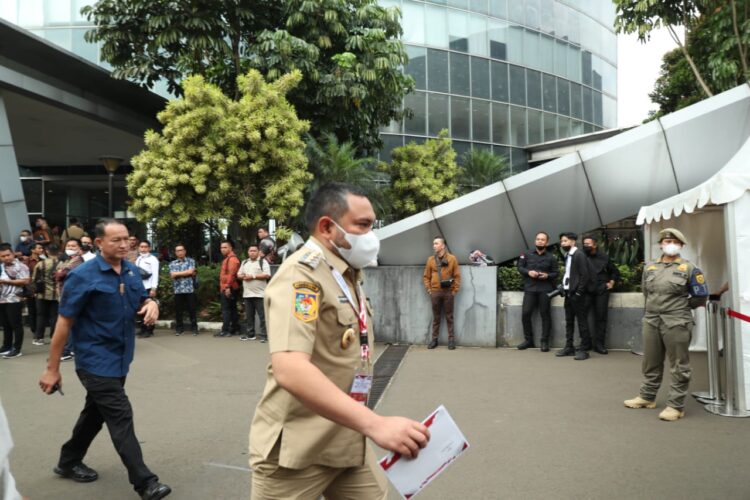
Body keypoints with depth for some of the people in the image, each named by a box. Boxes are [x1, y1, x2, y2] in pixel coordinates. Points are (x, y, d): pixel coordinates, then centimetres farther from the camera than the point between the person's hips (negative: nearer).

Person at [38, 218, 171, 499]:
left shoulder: (132, 271, 3)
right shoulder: (83, 276, -15)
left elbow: (142, 301, 17)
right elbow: (64, 322, -14)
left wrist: (151, 304, -10)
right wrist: (52, 368, -13)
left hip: (119, 358, 7)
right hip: (95, 360, -7)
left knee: (96, 413, 21)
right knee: (121, 417, -10)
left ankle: (68, 462, 42)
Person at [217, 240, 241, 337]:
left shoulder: (232, 259, -13)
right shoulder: (227, 259, 20)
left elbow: (231, 274, -22)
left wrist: (228, 287, -26)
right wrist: (223, 287, 20)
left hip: (228, 289, -10)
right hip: (226, 288, 10)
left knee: (226, 310, -9)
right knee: (232, 309, 12)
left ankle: (225, 331, -9)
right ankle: (235, 329, 16)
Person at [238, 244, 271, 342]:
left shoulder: (263, 262, -2)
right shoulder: (244, 262, 18)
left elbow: (267, 275, -12)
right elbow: (239, 274, 21)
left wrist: (253, 276, -15)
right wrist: (243, 276, -3)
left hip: (259, 294, -6)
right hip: (247, 294, 6)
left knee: (262, 316, -5)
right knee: (248, 316, 11)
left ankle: (264, 335, -3)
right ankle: (250, 334, 20)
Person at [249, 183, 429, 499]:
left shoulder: (348, 275, 10)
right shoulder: (302, 273, -20)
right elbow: (290, 370, -34)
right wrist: (375, 425, -38)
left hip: (347, 443, 8)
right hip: (297, 451, -8)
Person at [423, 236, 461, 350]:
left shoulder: (452, 258, -1)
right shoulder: (431, 259, 5)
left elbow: (457, 276, 0)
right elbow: (426, 276, 9)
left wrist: (455, 290, -4)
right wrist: (428, 289, 1)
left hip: (448, 292, -2)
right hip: (435, 292, 2)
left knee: (449, 317, 5)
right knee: (436, 317, 8)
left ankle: (451, 339, 13)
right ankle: (434, 339, 16)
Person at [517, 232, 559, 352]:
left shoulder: (551, 257, 4)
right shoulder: (527, 254, 6)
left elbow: (556, 273, 6)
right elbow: (520, 267, 8)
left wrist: (547, 275, -13)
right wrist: (528, 272, -10)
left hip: (545, 289, -1)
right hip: (530, 288, 1)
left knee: (545, 314, 1)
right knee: (525, 313, -3)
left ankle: (545, 341, 10)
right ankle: (528, 339, 12)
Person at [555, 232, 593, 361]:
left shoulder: (579, 255, -11)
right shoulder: (567, 256, 14)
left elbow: (585, 275, -16)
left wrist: (578, 292, -18)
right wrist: (563, 286, 7)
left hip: (576, 294, -9)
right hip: (568, 293, 9)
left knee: (581, 321, -2)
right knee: (569, 321, 13)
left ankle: (584, 349, 3)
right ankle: (569, 347, 20)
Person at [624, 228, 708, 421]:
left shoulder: (689, 268, -2)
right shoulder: (650, 267, 11)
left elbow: (701, 296, 2)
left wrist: (681, 307, 7)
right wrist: (655, 306, 13)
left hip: (677, 323, -5)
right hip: (651, 320, 5)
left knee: (678, 366, 1)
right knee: (651, 363, 15)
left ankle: (676, 405, 7)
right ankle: (647, 397, 28)